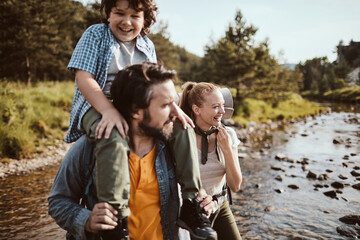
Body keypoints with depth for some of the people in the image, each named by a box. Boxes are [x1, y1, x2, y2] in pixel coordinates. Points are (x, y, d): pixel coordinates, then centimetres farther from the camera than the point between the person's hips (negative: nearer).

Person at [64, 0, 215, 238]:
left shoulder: (147, 46, 14)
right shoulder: (95, 34, -1)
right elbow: (83, 78, -12)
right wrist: (109, 110, -27)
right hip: (97, 107, -5)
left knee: (181, 128, -10)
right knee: (114, 140, -39)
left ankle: (192, 201, -3)